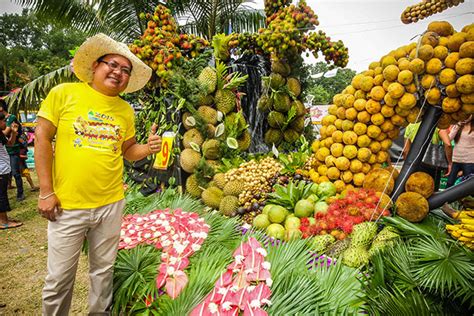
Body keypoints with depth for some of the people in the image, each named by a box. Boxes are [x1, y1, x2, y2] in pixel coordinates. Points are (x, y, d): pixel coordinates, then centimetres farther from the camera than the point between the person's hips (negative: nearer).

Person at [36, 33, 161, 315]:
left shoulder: (125, 110, 6)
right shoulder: (64, 93, -3)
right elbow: (42, 138, -4)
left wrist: (148, 148, -9)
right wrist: (46, 192, -7)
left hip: (111, 204, 3)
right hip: (67, 205, -2)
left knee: (103, 271, 17)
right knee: (59, 278, 9)